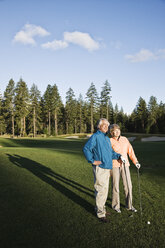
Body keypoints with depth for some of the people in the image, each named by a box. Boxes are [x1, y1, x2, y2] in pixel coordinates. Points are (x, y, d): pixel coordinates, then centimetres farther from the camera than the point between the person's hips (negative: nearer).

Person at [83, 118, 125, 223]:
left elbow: (111, 152, 21)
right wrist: (92, 161, -15)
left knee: (105, 189, 17)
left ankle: (100, 208, 32)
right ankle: (100, 213, 9)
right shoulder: (95, 137, -11)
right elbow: (86, 149, -17)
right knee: (101, 190, -3)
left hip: (107, 168, 9)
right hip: (100, 168, -8)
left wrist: (119, 156, 5)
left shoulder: (107, 138, 16)